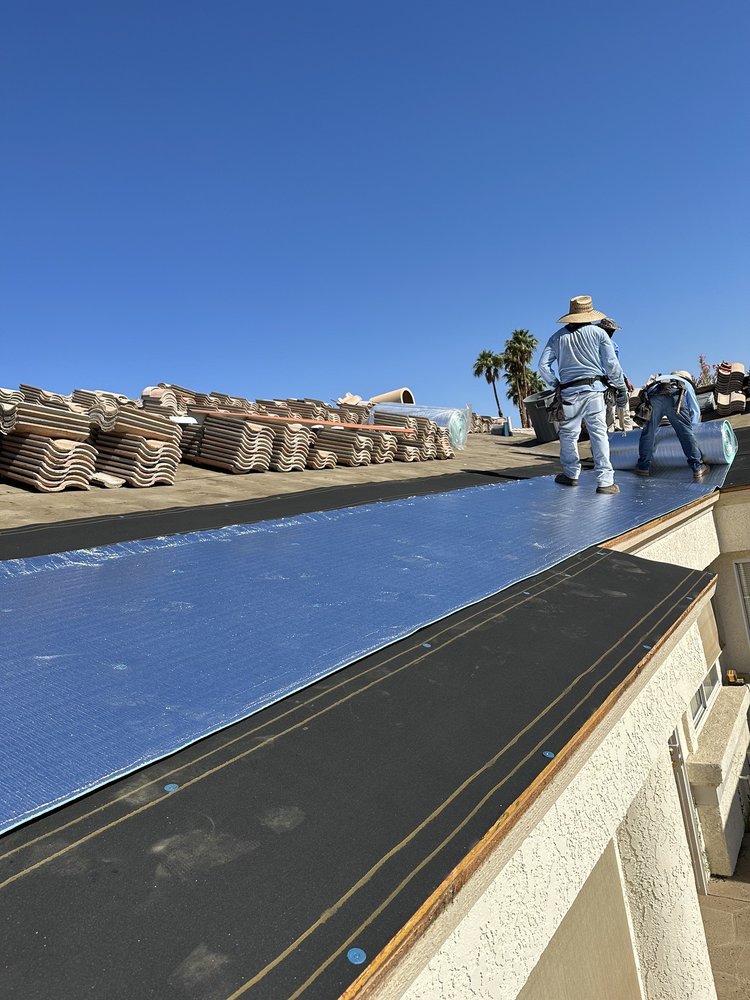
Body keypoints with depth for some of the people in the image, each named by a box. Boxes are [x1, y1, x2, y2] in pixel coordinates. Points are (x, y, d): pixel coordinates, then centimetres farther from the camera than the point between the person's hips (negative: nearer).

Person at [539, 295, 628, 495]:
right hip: (593, 389, -1)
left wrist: (555, 385, 15)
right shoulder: (598, 333, 4)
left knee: (568, 433, 14)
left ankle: (571, 474, 22)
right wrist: (621, 388, 11)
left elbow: (543, 365, 4)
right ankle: (605, 481, -4)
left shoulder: (558, 337, 8)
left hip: (568, 392, 1)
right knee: (599, 434, -2)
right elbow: (612, 364, 2)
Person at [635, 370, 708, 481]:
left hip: (653, 395, 2)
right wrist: (691, 426, 42)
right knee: (686, 433, 4)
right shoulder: (687, 383, 37)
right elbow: (695, 411, 30)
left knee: (648, 432, 15)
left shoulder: (660, 379, 46)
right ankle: (697, 468, 6)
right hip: (674, 396, -2)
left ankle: (643, 467, 18)